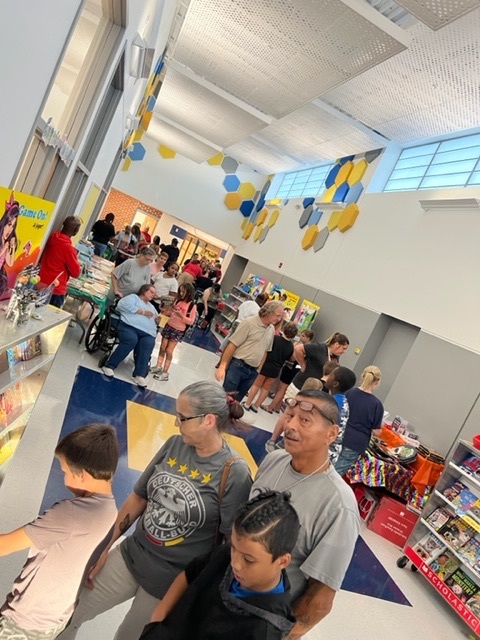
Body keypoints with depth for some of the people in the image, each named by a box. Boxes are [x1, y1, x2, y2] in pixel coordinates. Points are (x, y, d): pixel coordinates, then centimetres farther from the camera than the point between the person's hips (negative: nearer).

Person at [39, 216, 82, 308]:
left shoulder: (52, 237, 0)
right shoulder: (68, 248, -23)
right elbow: (76, 273, -14)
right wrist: (76, 261, 4)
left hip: (41, 284, 8)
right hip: (55, 290, -8)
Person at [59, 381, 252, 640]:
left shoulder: (234, 473, -24)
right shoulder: (174, 445, -9)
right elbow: (138, 497, 1)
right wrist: (103, 548, 4)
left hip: (171, 581, -4)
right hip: (130, 557, 5)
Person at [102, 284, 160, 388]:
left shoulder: (151, 306, 37)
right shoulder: (133, 297, 17)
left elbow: (156, 321, 34)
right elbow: (123, 305, -3)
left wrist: (160, 318, 10)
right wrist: (142, 312, -2)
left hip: (147, 334, 5)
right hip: (129, 326, -5)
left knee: (148, 344, -30)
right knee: (131, 340, -37)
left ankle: (140, 375, -39)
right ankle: (109, 366, -28)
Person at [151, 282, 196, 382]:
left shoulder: (192, 306, -12)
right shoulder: (177, 300, 5)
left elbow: (191, 321, -14)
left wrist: (181, 316, -26)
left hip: (179, 331, -5)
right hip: (169, 326, 6)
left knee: (169, 351, -5)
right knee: (162, 347, 9)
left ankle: (165, 373, 3)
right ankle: (158, 367, 21)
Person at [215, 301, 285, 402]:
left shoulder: (271, 330, 8)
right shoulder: (249, 323, -13)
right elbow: (232, 345, -14)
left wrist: (258, 370, 17)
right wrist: (222, 366, -17)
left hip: (252, 371, 6)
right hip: (237, 366, -6)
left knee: (236, 400, 13)